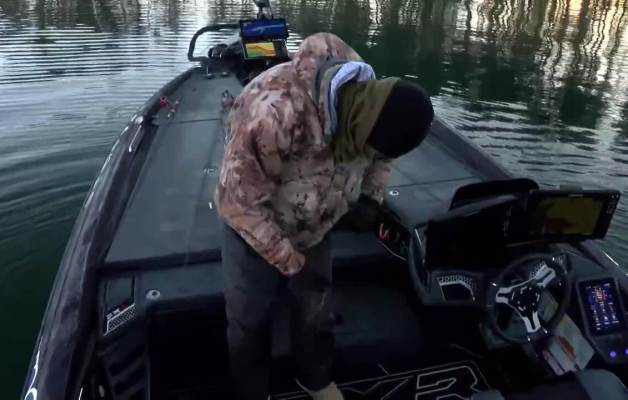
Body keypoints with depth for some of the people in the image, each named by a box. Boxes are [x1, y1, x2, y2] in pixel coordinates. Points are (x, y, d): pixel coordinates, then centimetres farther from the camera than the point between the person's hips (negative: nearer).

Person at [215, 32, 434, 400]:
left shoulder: (367, 103, -19)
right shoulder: (275, 110, -41)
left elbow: (380, 157, 5)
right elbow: (240, 202, -32)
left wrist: (372, 197, -13)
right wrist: (292, 262, -27)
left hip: (314, 228, 5)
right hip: (253, 227, -4)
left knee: (316, 311, 17)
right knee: (248, 320, 10)